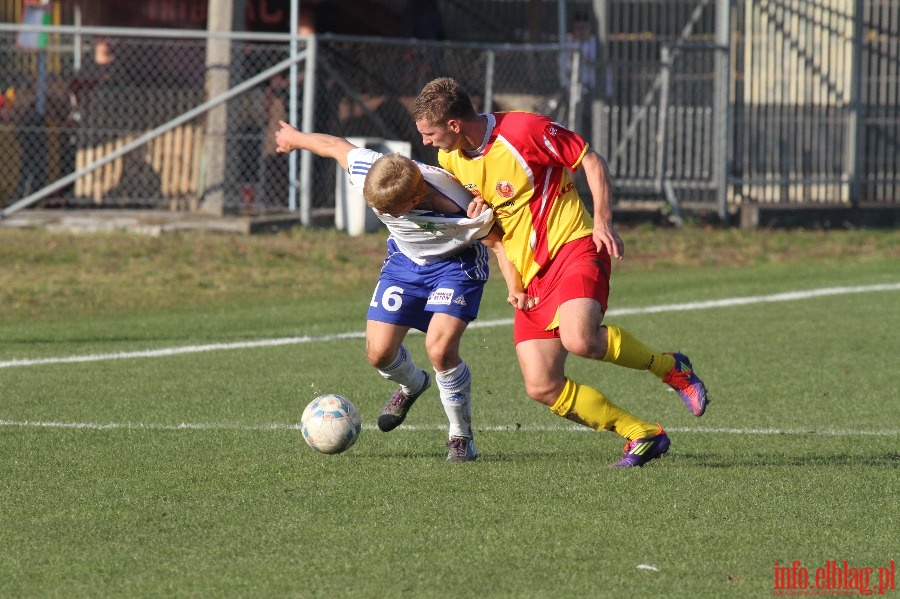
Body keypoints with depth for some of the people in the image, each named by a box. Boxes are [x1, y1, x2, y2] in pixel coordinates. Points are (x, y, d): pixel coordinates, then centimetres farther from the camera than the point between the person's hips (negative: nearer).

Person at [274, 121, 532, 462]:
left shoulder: (465, 212, -39)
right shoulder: (366, 173, -31)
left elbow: (498, 237, -19)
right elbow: (335, 146, -9)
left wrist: (516, 288, -25)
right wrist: (295, 138, 9)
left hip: (456, 263, -5)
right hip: (404, 259, 5)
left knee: (440, 349, -22)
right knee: (379, 353, -2)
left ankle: (461, 436, 1)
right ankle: (411, 386, 36)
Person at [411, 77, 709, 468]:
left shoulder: (524, 130, -15)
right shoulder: (450, 158, 5)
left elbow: (592, 161, -7)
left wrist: (603, 222, -16)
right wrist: (477, 212, -2)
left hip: (571, 248, -7)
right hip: (528, 275, 7)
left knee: (579, 339, -34)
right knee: (542, 388, -6)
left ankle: (669, 367, -7)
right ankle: (643, 436, 5)